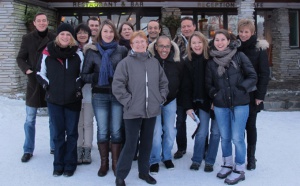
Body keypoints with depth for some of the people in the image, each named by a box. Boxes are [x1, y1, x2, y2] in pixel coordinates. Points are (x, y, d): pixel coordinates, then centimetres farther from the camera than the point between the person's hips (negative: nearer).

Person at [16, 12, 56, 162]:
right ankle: (28, 150, 17)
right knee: (30, 119, 4)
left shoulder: (54, 39, 1)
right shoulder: (27, 38, 1)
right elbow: (20, 58, 2)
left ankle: (54, 147, 23)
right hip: (34, 83, 0)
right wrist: (27, 70, -16)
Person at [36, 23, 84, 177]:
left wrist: (78, 86, -2)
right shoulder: (48, 52, -2)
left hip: (73, 100, 0)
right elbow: (40, 73, 8)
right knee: (58, 133, 10)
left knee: (71, 132, 7)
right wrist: (47, 86, -4)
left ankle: (70, 163, 19)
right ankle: (58, 163, 21)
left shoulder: (78, 54, 0)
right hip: (54, 100, 0)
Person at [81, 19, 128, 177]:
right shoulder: (92, 51, 2)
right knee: (102, 130, 5)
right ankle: (104, 163, 20)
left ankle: (115, 162, 19)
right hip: (99, 95, 0)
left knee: (116, 130, 5)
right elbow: (84, 75, 2)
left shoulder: (122, 50, 3)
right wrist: (98, 77, -14)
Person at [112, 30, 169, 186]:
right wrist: (128, 101, -13)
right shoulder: (126, 63, -6)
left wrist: (160, 98, 5)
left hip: (151, 110, 5)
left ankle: (144, 172, 30)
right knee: (131, 144, -1)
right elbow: (117, 86, -11)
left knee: (147, 143, 14)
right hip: (133, 111, -4)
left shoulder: (154, 62, 7)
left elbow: (163, 82, 15)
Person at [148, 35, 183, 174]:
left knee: (170, 131, 8)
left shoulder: (177, 63, -5)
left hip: (170, 101, 3)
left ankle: (167, 157, 29)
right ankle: (154, 160, 13)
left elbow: (182, 82, 5)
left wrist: (175, 94, 2)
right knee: (156, 131, -5)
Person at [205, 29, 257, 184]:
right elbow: (208, 84, 13)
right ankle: (227, 164, 32)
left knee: (237, 138, -1)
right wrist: (215, 94, -2)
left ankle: (239, 169, 15)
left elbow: (252, 77, -2)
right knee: (225, 137, 12)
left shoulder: (239, 56, -2)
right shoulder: (211, 62, 6)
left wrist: (241, 89, -11)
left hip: (239, 104, -3)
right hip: (220, 105, 3)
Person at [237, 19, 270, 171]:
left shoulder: (259, 48, -5)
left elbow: (264, 73, -7)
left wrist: (260, 95, -12)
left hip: (252, 95, -3)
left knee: (250, 125, 5)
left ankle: (251, 156, 17)